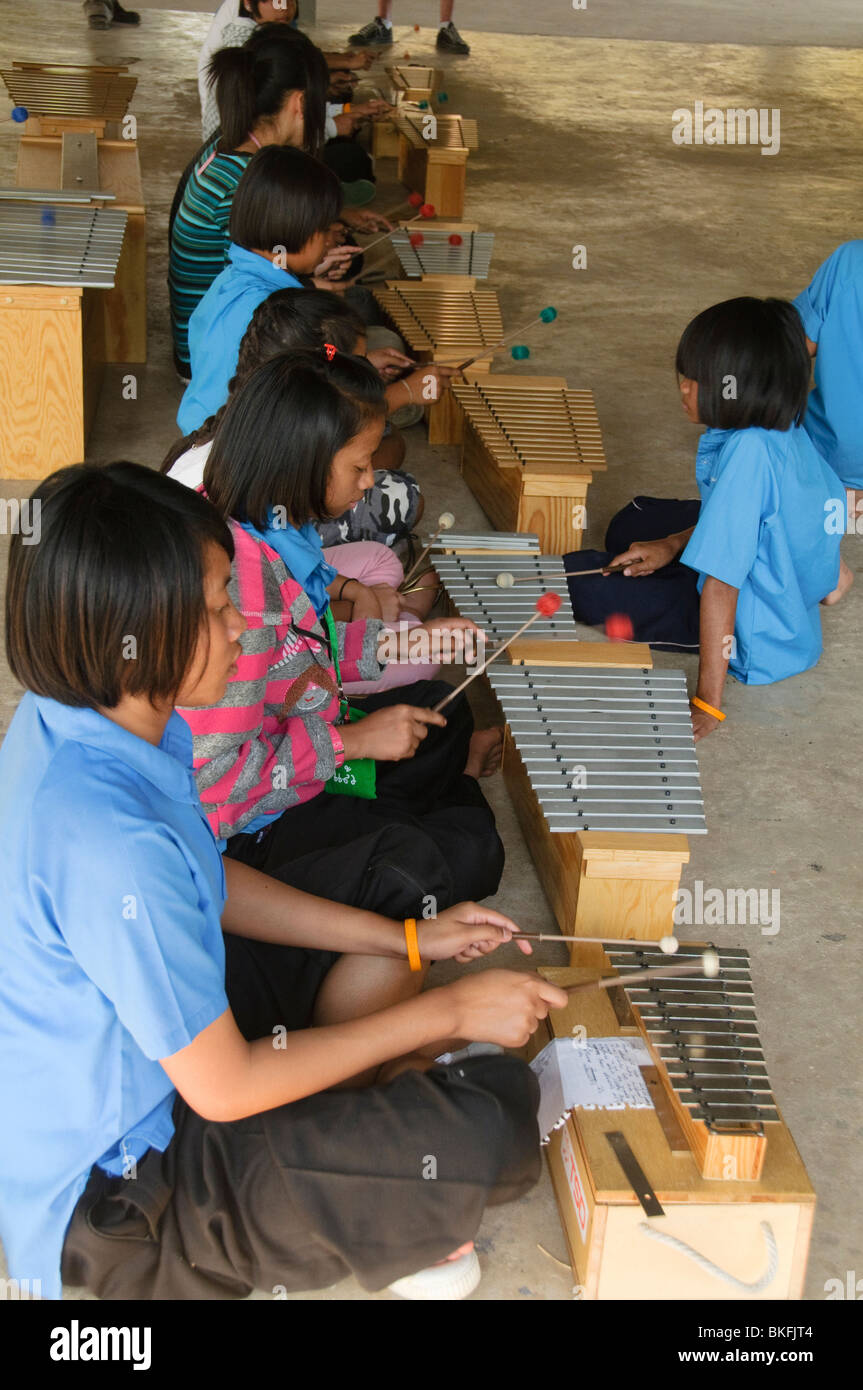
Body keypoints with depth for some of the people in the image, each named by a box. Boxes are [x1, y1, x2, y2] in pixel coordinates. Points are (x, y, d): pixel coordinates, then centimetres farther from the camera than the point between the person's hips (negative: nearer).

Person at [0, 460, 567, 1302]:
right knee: (498, 1116, -20)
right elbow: (225, 1088, -26)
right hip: (107, 1197, -9)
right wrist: (446, 1012, -17)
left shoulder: (74, 718, -7)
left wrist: (409, 941, 4)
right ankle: (370, 1236, 12)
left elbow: (207, 886, 8)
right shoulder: (105, 842, -36)